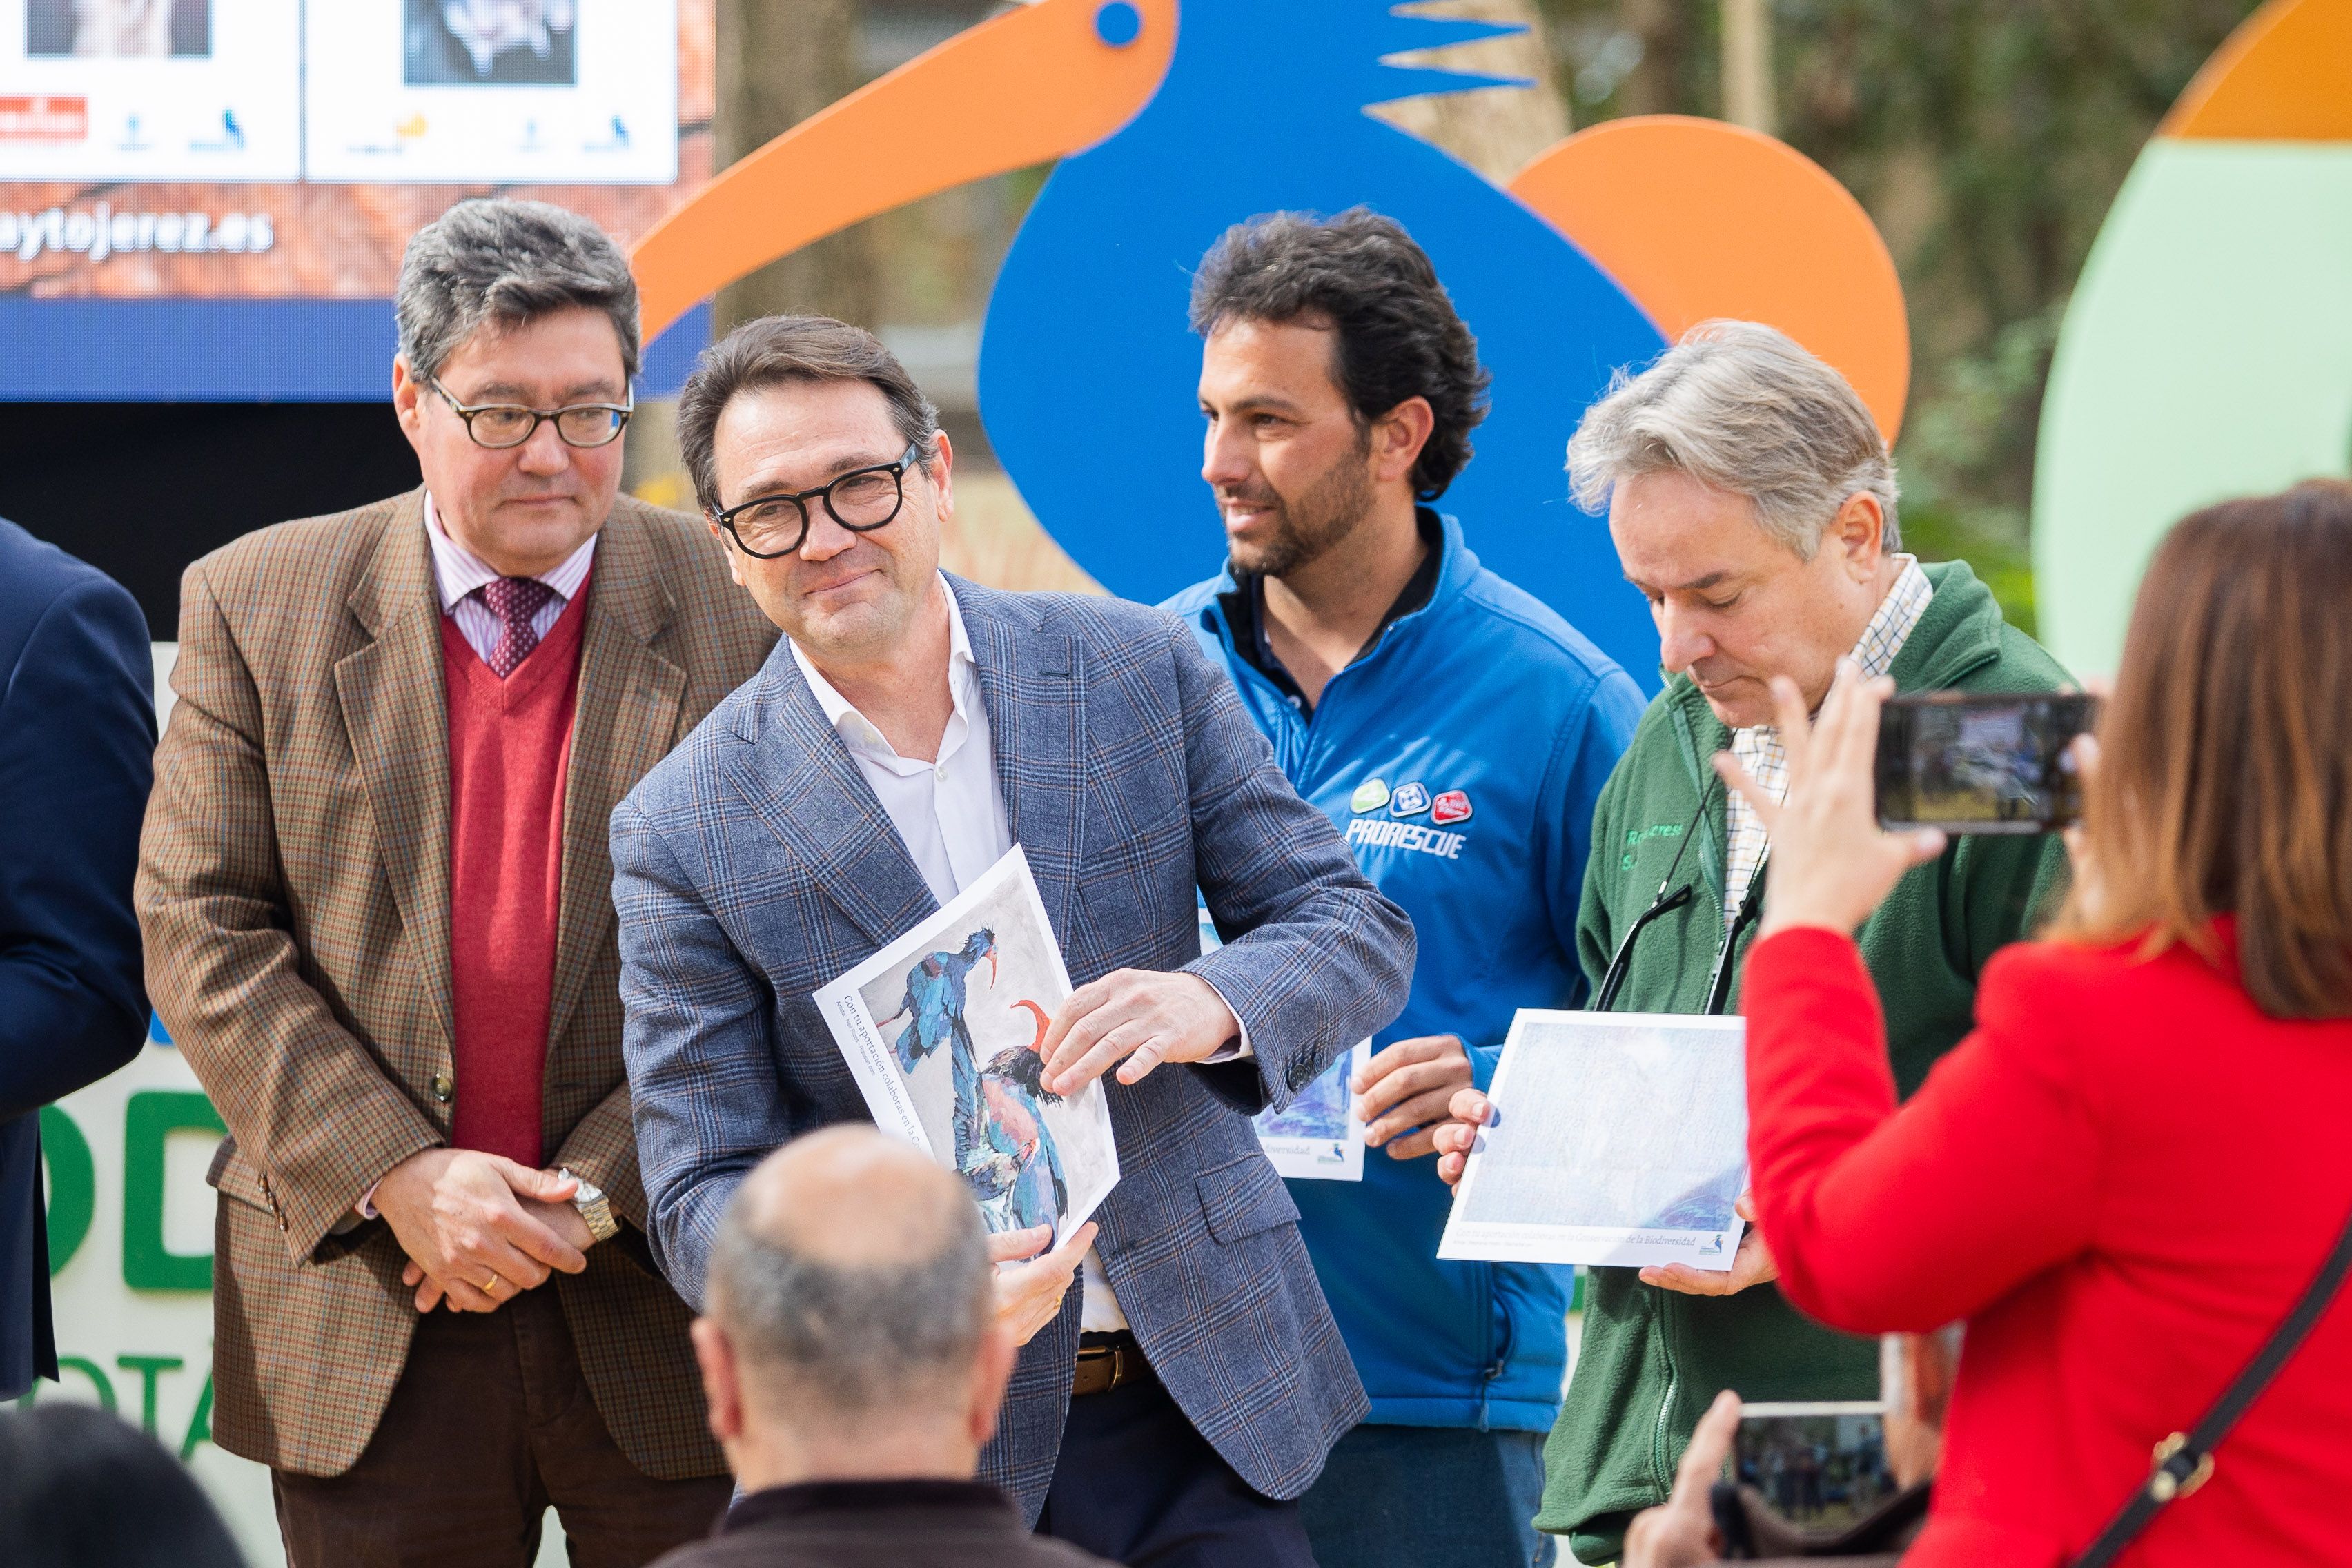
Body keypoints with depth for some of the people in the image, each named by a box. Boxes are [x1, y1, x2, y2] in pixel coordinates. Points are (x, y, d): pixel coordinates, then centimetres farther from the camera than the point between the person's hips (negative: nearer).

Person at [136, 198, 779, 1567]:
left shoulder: (744, 615, 0)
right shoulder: (258, 606, 4)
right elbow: (203, 929, 0)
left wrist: (597, 1193, -11)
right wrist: (397, 1179, -11)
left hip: (673, 1307, -1)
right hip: (368, 1331, 1)